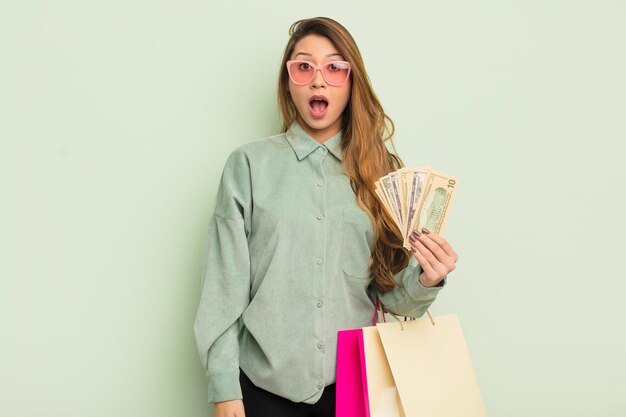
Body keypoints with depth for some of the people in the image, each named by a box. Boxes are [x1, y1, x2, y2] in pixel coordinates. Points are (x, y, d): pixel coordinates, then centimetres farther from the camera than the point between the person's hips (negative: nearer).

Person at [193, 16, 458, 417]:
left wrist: (424, 281, -16)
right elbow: (224, 284, -4)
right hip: (268, 383, -2)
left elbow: (391, 293, 4)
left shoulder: (381, 170, 4)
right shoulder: (249, 164, -3)